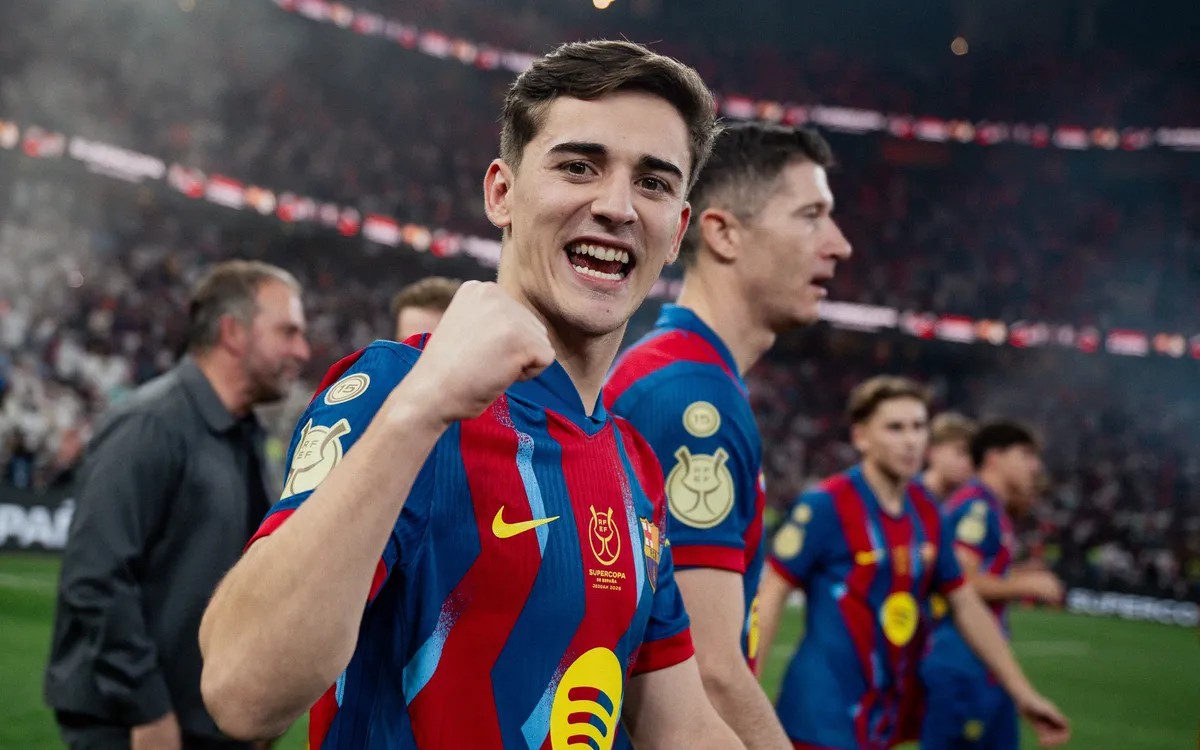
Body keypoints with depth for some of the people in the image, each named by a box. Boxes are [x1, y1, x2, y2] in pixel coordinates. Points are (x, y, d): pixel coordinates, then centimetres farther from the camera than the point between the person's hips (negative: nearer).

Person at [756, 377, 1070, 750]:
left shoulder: (927, 513, 8)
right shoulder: (824, 505, -12)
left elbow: (966, 607, 16)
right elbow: (771, 594, -11)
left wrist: (1023, 694, 16)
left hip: (885, 717, 7)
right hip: (823, 719, -7)